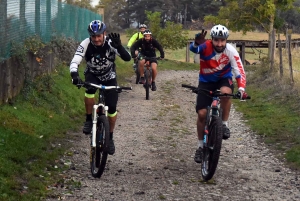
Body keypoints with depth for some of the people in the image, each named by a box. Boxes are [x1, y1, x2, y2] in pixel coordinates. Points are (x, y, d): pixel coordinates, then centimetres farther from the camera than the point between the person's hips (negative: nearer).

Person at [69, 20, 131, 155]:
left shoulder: (111, 43, -28)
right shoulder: (86, 44, -27)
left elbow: (127, 58, -37)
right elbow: (74, 62, -35)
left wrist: (118, 46, -56)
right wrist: (74, 75, -56)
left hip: (109, 76, 0)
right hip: (92, 74, 0)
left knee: (112, 108, -8)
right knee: (90, 90, -35)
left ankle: (110, 137, 14)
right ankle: (89, 120, -13)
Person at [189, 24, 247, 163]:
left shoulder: (231, 51, -23)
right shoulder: (205, 46, -26)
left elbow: (239, 71, -25)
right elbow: (193, 49, -48)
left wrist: (241, 88, -42)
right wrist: (196, 43, -72)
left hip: (224, 78, 0)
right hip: (206, 80, 0)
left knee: (225, 92, -35)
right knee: (202, 113, -5)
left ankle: (224, 124, -13)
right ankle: (200, 146, 16)